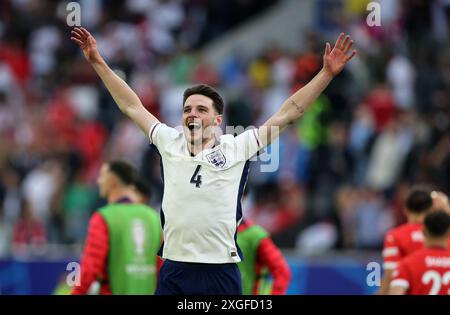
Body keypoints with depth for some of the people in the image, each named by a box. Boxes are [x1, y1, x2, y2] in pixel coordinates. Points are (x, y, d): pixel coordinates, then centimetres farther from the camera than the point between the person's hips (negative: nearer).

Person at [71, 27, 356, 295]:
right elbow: (132, 106, 19)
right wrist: (98, 62, 21)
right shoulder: (170, 144, 10)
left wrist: (327, 73, -1)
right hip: (173, 271, 2)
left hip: (221, 272, -2)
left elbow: (289, 113, 3)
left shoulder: (237, 149, 2)